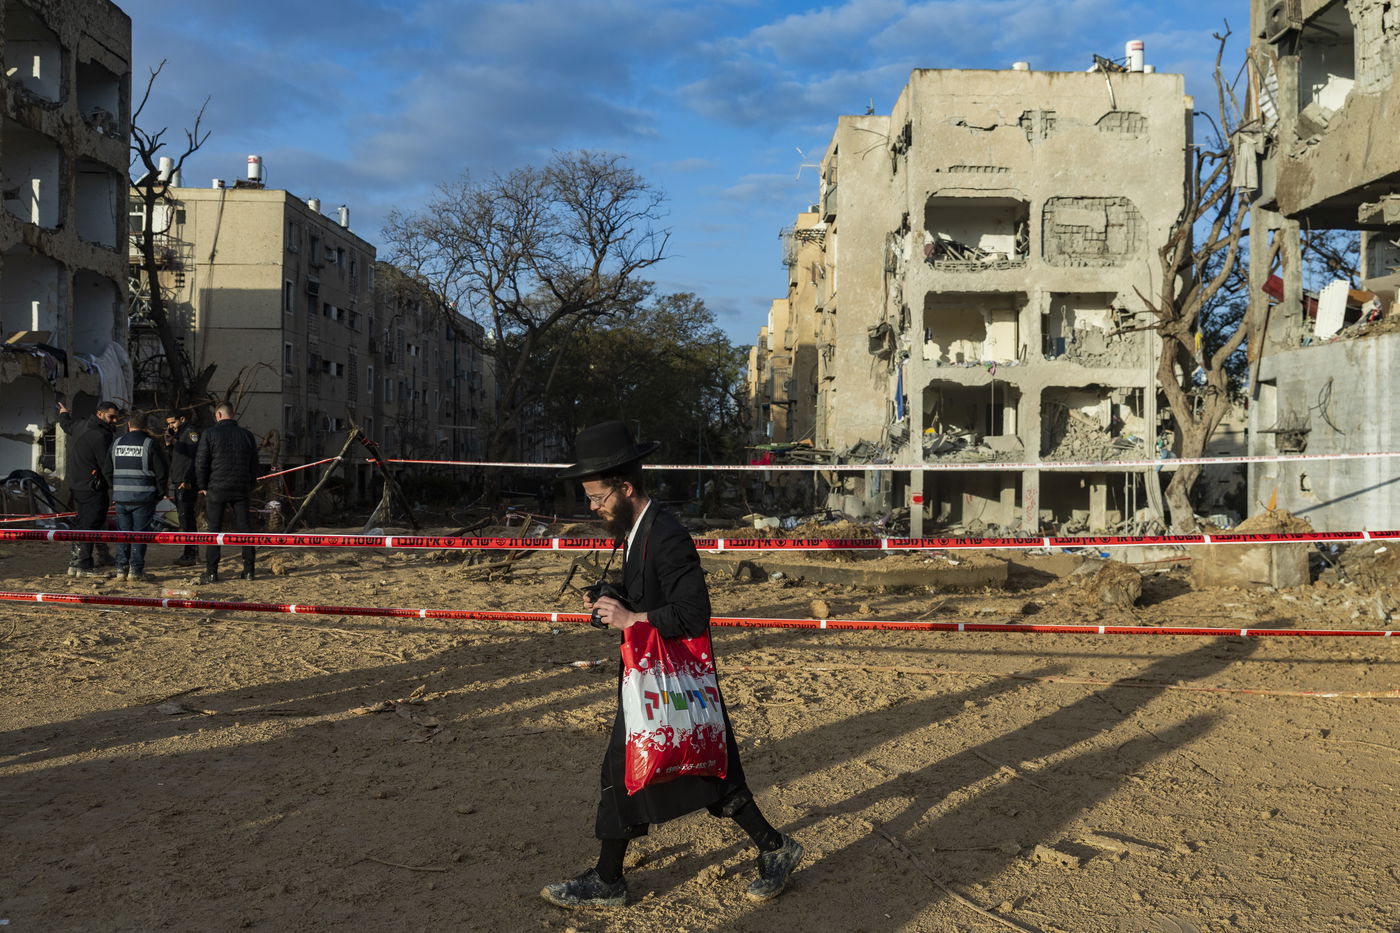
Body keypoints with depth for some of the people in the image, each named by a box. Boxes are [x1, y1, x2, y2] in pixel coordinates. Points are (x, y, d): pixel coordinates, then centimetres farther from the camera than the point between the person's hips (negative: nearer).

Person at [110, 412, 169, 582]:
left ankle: (121, 568, 14)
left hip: (120, 496, 4)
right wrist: (159, 491, 8)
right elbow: (162, 471, -6)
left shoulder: (116, 444, 8)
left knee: (123, 532, 12)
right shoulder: (150, 444, -7)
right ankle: (136, 570, -1)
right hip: (143, 497, -4)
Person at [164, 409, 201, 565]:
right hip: (177, 484, 9)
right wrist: (168, 443, 7)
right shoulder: (176, 436, 22)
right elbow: (170, 460, 21)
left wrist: (187, 480, -22)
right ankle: (193, 552, 15)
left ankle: (190, 555, -10)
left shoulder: (191, 434, -7)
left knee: (186, 517, -11)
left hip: (187, 485, -9)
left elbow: (194, 459, -16)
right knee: (186, 518, 10)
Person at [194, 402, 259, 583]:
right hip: (241, 488, 3)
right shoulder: (247, 435, 7)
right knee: (244, 527, 8)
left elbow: (200, 463, -6)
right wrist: (250, 486, 18)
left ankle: (211, 572, 0)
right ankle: (248, 570, 8)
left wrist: (202, 486, 4)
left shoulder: (210, 434, -5)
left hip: (217, 488, -3)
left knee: (214, 529, 1)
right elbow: (254, 465, 11)